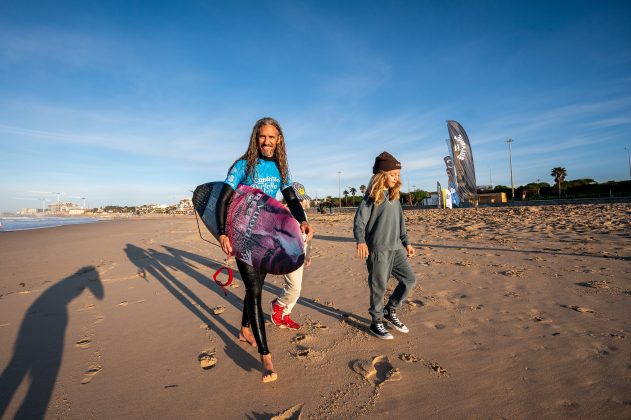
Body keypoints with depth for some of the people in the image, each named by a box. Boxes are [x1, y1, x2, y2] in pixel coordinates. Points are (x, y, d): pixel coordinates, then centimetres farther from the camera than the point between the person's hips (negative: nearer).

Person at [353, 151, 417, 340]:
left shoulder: (394, 196, 12)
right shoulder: (372, 196, -10)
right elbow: (359, 221, -15)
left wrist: (406, 243, 18)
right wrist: (361, 241, -31)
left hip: (396, 248, 8)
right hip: (378, 249, -7)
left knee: (409, 279, 10)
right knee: (379, 287, 3)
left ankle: (390, 311, 27)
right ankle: (376, 323, 22)